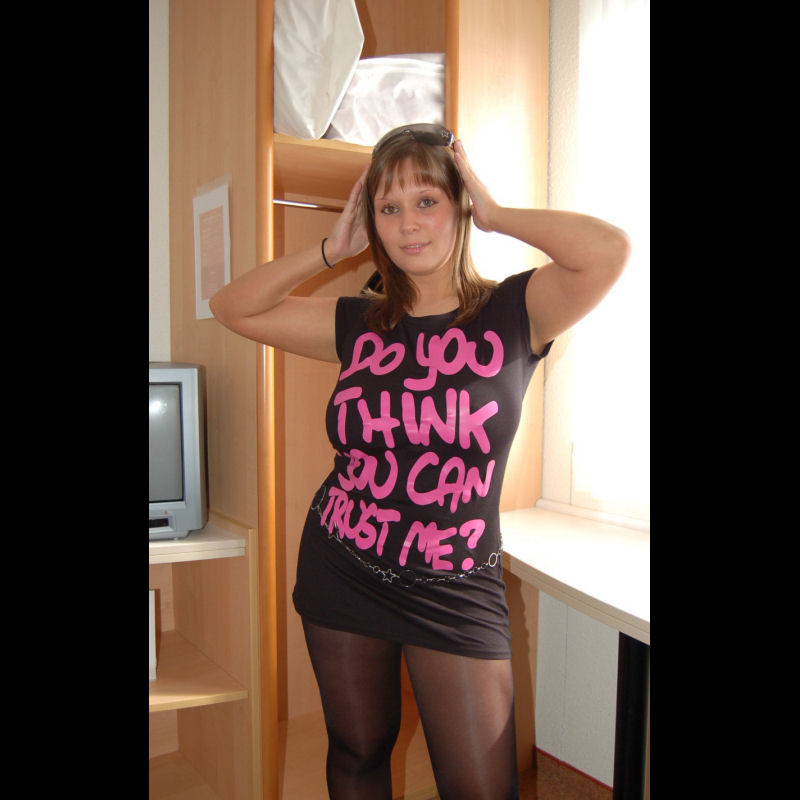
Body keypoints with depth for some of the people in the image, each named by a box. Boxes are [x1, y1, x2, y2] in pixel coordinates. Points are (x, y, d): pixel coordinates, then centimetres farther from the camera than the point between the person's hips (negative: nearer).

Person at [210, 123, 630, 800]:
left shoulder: (512, 312, -8)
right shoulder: (360, 324, 1)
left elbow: (611, 250, -25)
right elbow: (234, 308, 5)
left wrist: (494, 214, -13)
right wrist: (333, 248, -2)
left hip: (455, 592, -3)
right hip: (342, 575, 3)